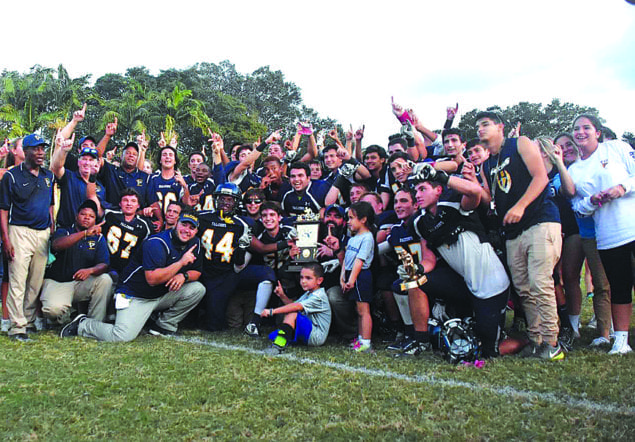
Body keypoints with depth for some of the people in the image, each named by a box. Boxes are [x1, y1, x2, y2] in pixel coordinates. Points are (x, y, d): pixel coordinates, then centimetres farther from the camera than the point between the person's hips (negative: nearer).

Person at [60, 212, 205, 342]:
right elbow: (152, 279, -29)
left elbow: (196, 272, 9)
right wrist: (181, 262, -27)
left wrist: (184, 275, -15)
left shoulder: (194, 243, 3)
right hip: (136, 296, -7)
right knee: (122, 336, -25)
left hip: (163, 294, 7)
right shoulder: (157, 243, -20)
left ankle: (164, 325, 4)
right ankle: (83, 325, 4)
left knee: (198, 289, -11)